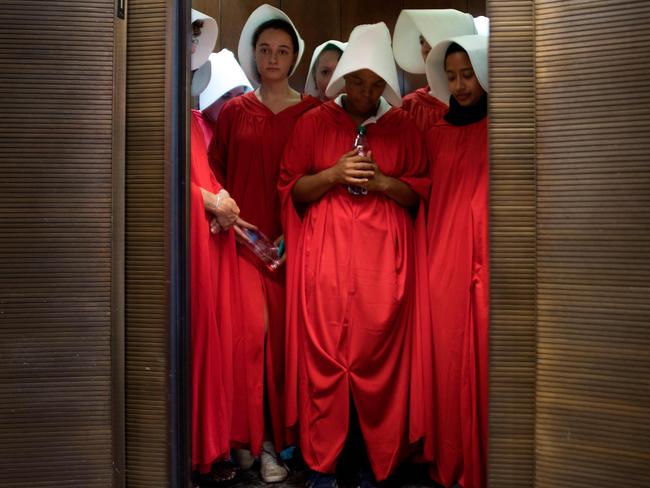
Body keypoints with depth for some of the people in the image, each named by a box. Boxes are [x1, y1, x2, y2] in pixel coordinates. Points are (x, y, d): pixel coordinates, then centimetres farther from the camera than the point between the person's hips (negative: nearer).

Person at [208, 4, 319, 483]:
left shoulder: (312, 111, 5)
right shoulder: (234, 110, 10)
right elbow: (215, 173, 11)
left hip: (290, 240, 0)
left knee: (281, 335, 2)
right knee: (253, 329, -9)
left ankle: (274, 439, 17)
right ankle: (248, 436, 9)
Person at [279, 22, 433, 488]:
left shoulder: (404, 127, 10)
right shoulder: (314, 122, 8)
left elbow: (420, 193, 10)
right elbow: (291, 190, 7)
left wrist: (382, 182, -9)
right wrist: (333, 175, -11)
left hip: (383, 262, 1)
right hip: (326, 258, 0)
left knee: (380, 358, 0)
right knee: (323, 356, -1)